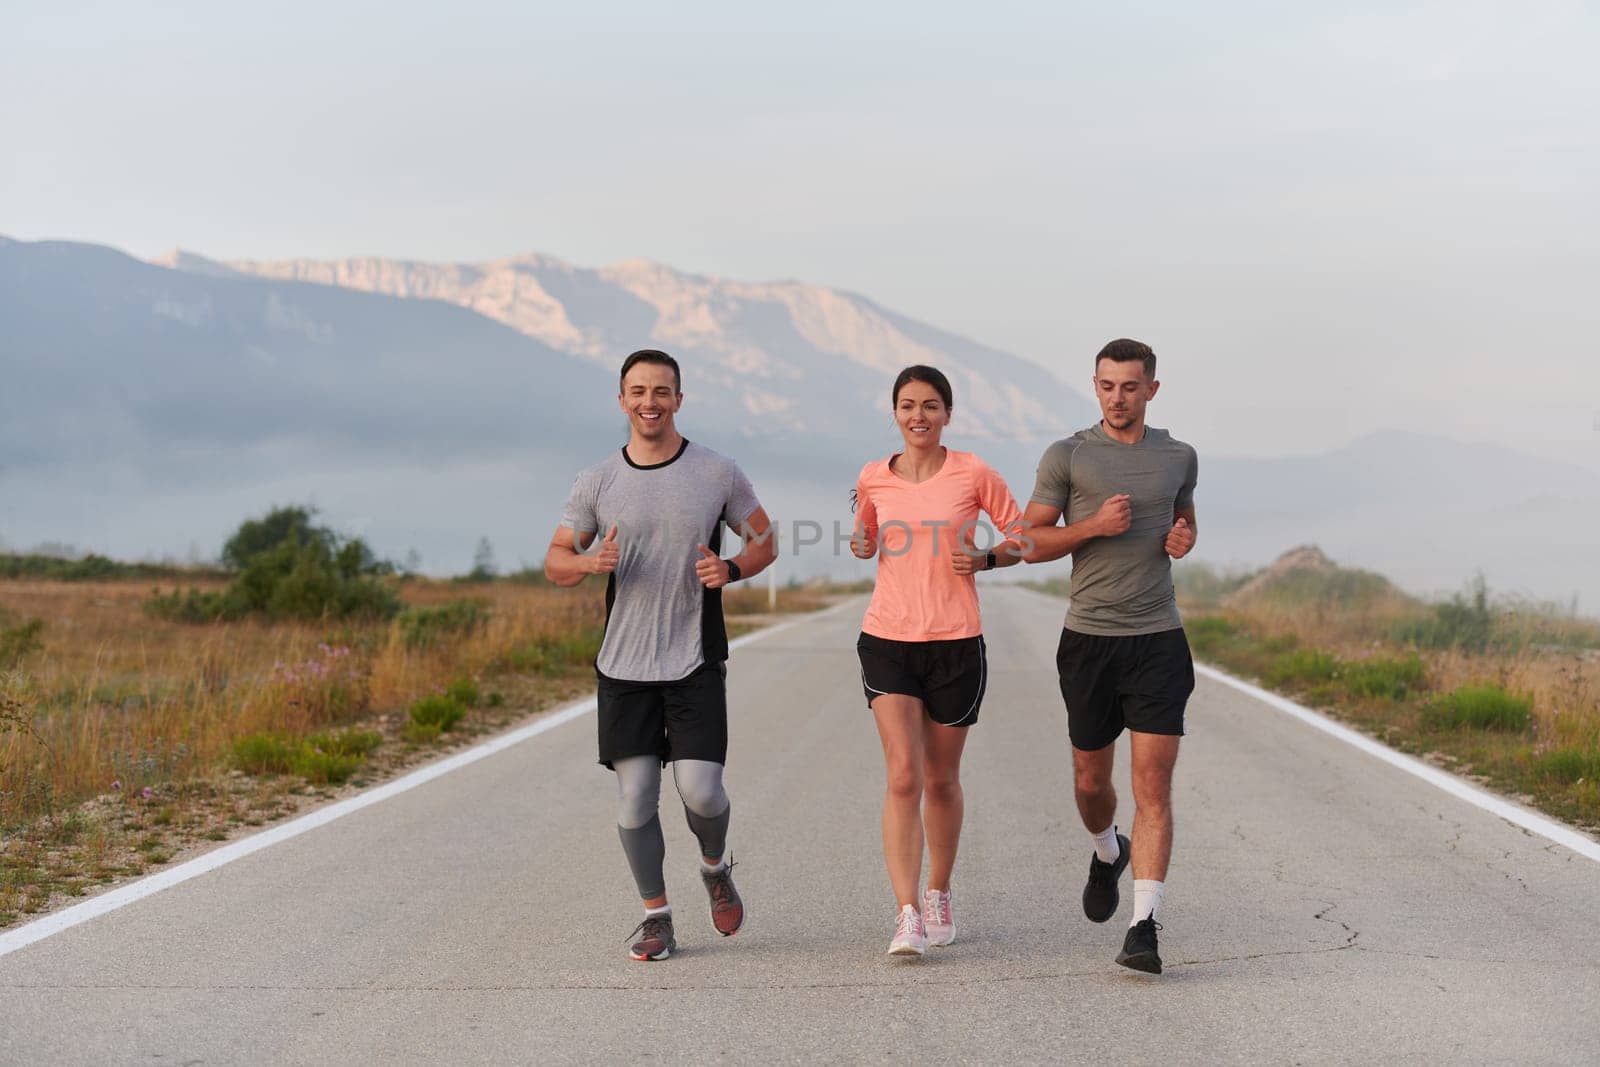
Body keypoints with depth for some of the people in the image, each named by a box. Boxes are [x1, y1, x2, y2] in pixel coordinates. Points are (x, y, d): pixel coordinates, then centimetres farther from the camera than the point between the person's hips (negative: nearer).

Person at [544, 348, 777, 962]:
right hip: (624, 666, 1)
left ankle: (716, 867, 23)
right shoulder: (596, 483, 3)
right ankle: (655, 916, 16)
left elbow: (765, 542, 10)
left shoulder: (718, 474, 0)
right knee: (635, 796, 0)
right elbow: (555, 563, 8)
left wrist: (731, 570, -11)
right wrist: (591, 561, -15)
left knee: (699, 789, -10)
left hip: (697, 663, -1)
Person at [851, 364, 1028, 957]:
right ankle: (907, 917, -15)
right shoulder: (873, 479, 5)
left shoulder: (972, 474, -2)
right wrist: (862, 546, 2)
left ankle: (938, 897, 32)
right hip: (887, 641, 1)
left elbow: (1024, 539, 7)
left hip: (955, 642, 0)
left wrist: (984, 560, -11)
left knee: (941, 779, 11)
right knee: (903, 776, -12)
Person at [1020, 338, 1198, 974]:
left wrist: (1184, 539, 4)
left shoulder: (1178, 457, 8)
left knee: (1153, 784, -10)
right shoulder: (1067, 457, 0)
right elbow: (1029, 542, 1)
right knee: (1090, 781, 11)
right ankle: (1108, 854, 46)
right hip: (1089, 639, 0)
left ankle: (1143, 929, -13)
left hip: (1158, 640, 0)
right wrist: (1094, 526, -14)